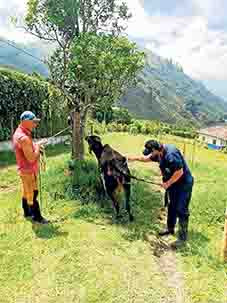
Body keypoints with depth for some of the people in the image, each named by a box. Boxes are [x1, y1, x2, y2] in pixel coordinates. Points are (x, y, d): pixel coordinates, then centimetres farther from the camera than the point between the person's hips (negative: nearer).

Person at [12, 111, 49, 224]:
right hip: (28, 170, -10)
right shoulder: (24, 138, -28)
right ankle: (36, 216, 17)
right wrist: (38, 146, -16)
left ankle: (27, 212, 36)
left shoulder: (18, 132, 5)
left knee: (26, 192, 21)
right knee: (32, 194, 3)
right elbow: (31, 158, -27)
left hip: (24, 169, 10)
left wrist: (36, 147, 1)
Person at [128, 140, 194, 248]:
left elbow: (180, 172, -29)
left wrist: (167, 183, -20)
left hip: (184, 183, -9)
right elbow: (147, 158, 17)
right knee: (172, 206, 20)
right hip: (173, 183, 9)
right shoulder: (159, 153, -2)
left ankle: (182, 238, 8)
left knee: (181, 210, -4)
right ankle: (170, 228, 37)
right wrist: (134, 158, 10)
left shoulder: (171, 154, -32)